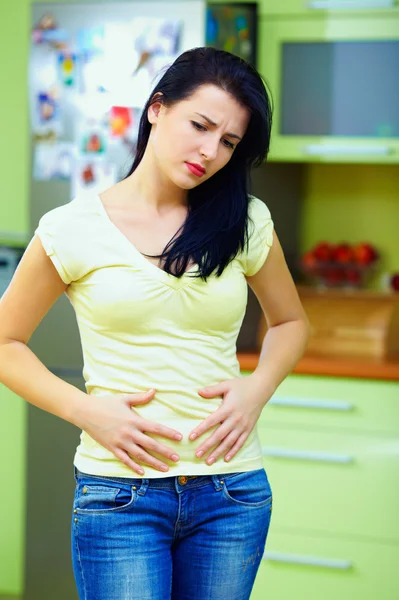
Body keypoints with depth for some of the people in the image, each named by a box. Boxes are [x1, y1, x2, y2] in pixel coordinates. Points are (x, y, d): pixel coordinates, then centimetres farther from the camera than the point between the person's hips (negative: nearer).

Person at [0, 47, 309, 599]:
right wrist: (86, 411, -10)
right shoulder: (74, 229, -3)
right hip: (119, 492, -2)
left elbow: (290, 321, 18)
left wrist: (258, 388, -1)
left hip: (232, 489, 3)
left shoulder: (246, 223, 3)